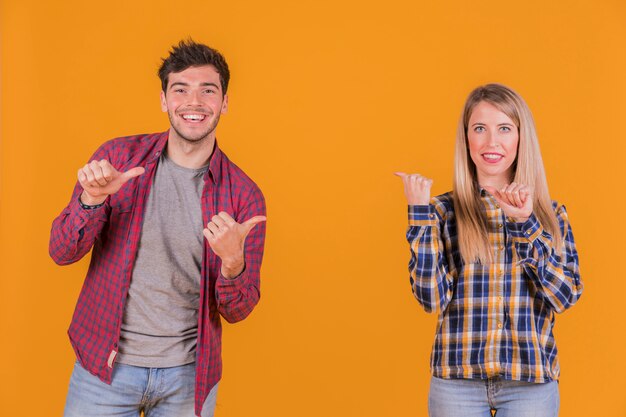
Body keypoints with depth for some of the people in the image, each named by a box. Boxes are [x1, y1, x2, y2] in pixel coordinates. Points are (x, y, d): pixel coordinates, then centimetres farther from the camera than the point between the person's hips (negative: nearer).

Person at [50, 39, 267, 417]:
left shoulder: (244, 195, -7)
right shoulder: (118, 157, -5)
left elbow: (236, 311, -4)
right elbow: (62, 252, -3)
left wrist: (233, 262, -25)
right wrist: (92, 200, -22)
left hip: (188, 376, 1)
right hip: (105, 366, 0)